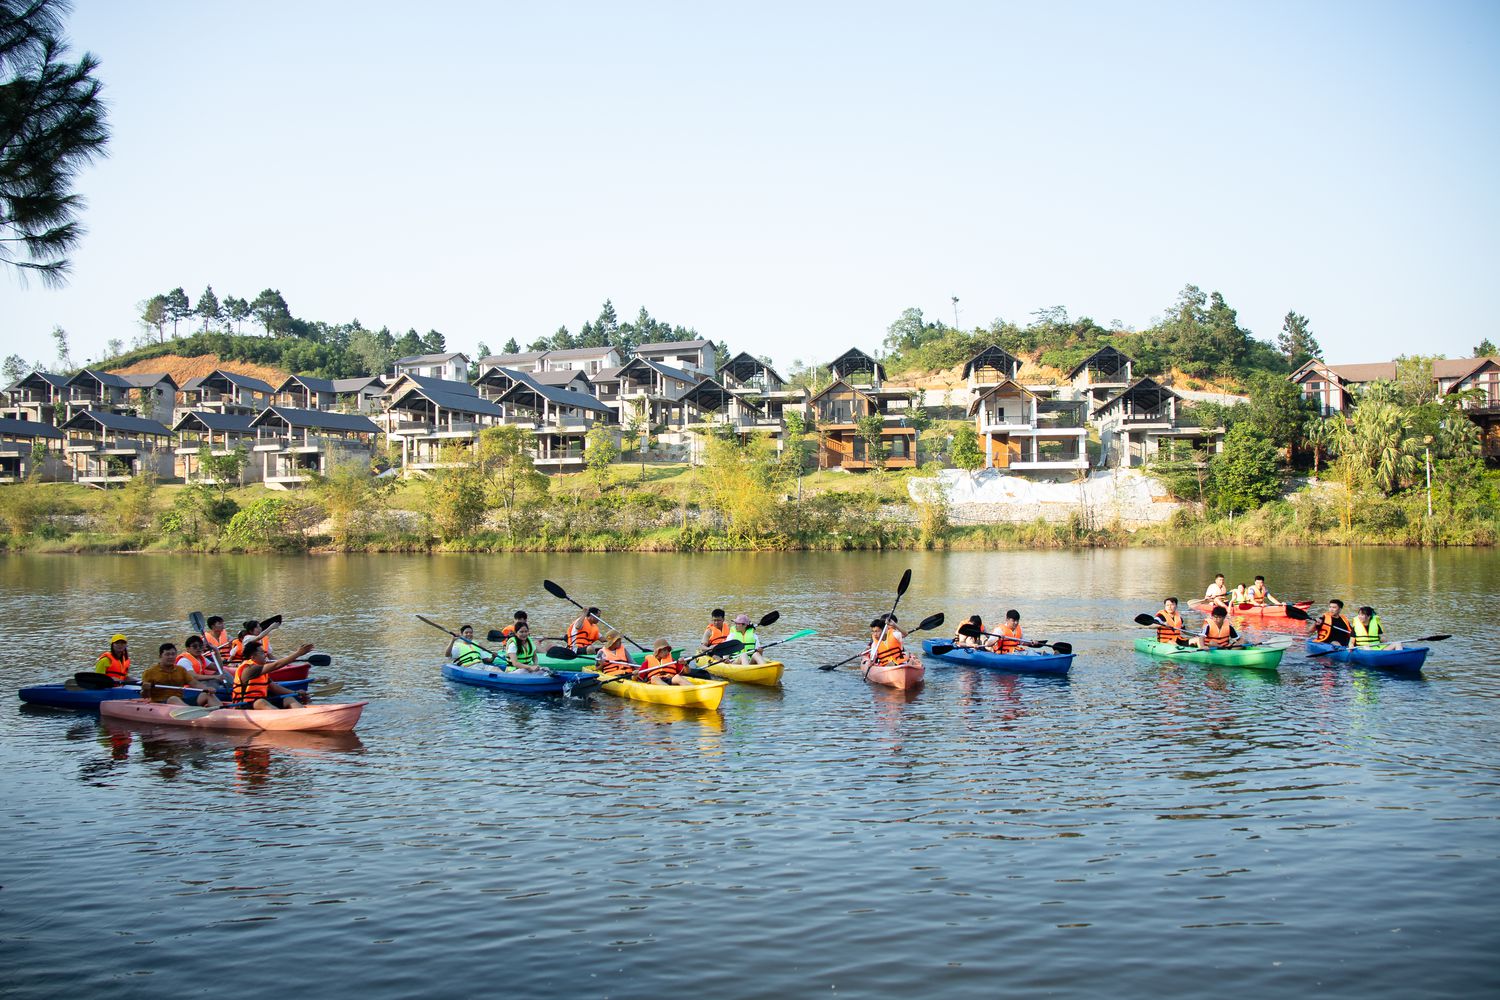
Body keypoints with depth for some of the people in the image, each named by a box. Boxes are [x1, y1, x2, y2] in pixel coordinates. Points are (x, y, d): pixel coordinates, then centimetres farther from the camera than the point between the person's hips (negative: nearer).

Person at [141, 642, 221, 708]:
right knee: (173, 699, -38)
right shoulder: (150, 672, 7)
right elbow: (145, 697, 5)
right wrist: (145, 690, -19)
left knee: (207, 695, -13)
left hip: (182, 701, 5)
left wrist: (206, 688, -11)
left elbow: (195, 683, 10)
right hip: (161, 704, -5)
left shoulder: (181, 670, 20)